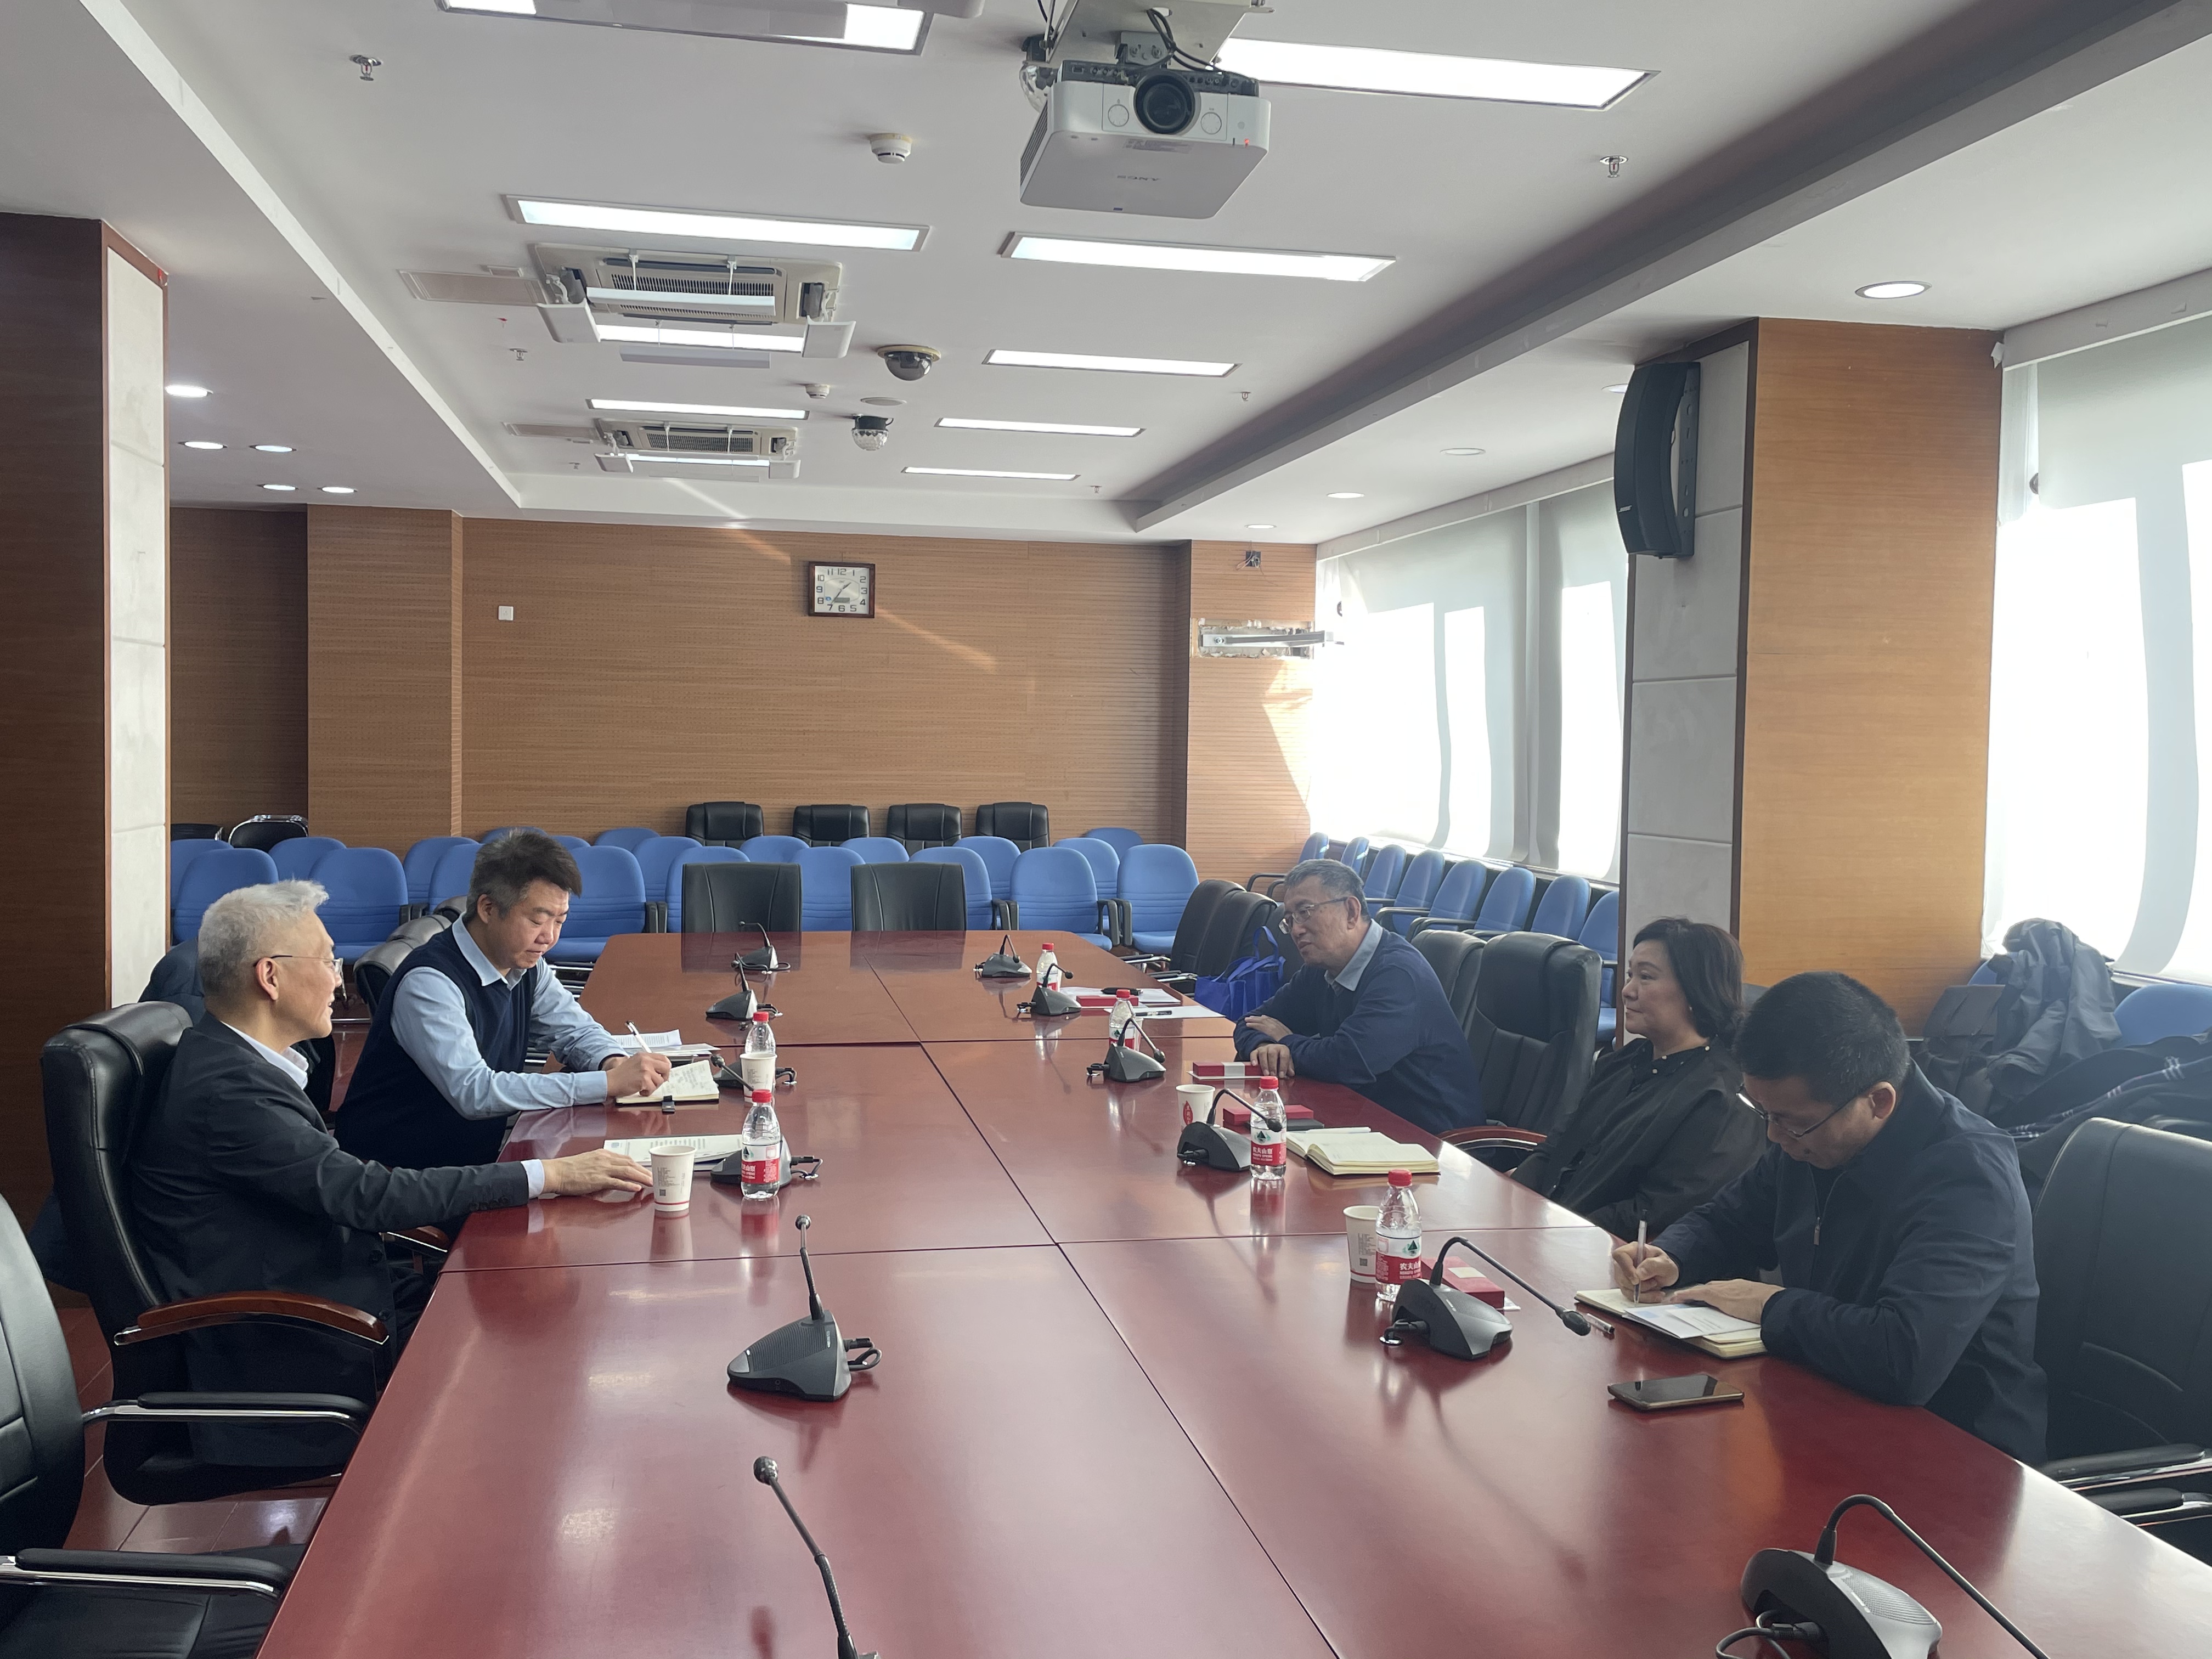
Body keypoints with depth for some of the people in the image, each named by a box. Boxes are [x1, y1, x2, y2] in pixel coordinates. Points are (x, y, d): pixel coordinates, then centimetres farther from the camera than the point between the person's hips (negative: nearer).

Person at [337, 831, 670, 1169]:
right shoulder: (429, 982, -21)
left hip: (477, 1159, 7)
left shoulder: (526, 965, 2)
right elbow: (474, 1092, -30)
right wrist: (608, 1083, -32)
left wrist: (614, 1062, -10)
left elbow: (576, 1031, 14)